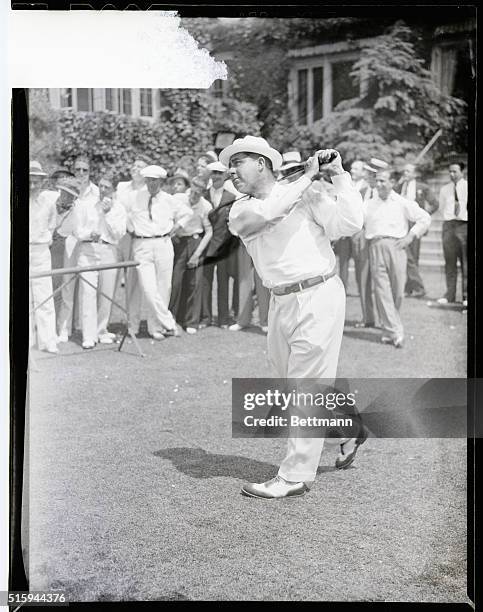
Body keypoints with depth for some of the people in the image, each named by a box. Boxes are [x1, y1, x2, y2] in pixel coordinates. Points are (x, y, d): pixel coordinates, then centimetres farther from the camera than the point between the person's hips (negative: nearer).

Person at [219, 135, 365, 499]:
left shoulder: (307, 195, -3)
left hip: (319, 296, -6)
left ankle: (296, 477, 7)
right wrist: (307, 176, -8)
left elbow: (349, 223, -15)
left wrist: (339, 174, -10)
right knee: (289, 380, 17)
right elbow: (266, 213, -15)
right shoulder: (240, 211, 8)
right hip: (281, 302, 6)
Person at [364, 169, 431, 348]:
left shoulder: (403, 203, 10)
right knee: (382, 291, -8)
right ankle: (395, 332, -8)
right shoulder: (369, 204, 17)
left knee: (397, 291, -1)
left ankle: (389, 330, 18)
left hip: (396, 246, -1)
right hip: (376, 247, 1)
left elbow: (425, 218, 11)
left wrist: (411, 236, 2)